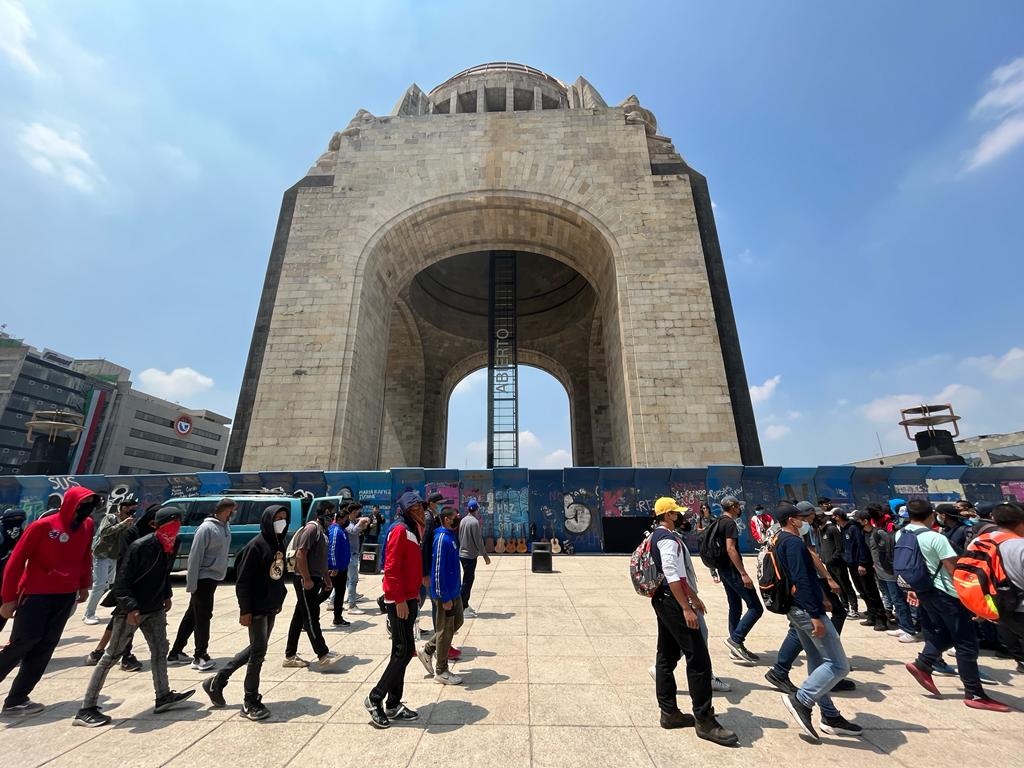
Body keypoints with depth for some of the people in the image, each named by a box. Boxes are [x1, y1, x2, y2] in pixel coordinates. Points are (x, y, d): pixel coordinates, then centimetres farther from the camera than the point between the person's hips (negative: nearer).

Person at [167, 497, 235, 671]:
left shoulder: (226, 527, 6)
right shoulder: (207, 528, -19)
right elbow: (195, 556, -18)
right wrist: (191, 584, -17)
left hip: (214, 578, 8)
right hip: (204, 578, -8)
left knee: (192, 616, 17)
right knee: (203, 617, 0)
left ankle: (176, 653, 30)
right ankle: (200, 656, 10)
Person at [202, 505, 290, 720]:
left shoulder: (279, 544, 5)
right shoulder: (255, 546, -19)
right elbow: (242, 580, -18)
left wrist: (279, 599, 14)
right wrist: (245, 610, -17)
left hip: (271, 608, 8)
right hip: (257, 609, -8)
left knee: (255, 648, 19)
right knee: (259, 651, 1)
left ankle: (217, 681, 37)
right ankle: (250, 702, 18)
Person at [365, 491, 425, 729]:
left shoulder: (412, 530, 12)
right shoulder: (399, 530, -17)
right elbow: (391, 569, -22)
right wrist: (399, 600, -21)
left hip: (409, 598, 9)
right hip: (400, 600, -9)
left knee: (401, 651, 15)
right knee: (405, 650, -3)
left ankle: (393, 704, 26)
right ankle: (375, 698, 13)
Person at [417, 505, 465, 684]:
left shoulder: (452, 535, 6)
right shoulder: (442, 539, -24)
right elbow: (438, 570, -25)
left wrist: (456, 589, 18)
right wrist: (445, 597, -22)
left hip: (454, 590, 9)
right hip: (446, 593, -9)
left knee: (457, 622, 20)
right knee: (445, 631, 5)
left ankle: (427, 651, 32)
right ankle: (441, 672, 23)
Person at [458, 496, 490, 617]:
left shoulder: (463, 520, 6)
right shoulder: (474, 522, -19)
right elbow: (478, 541, -18)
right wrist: (485, 556, -10)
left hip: (462, 554, 8)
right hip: (470, 555, -8)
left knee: (467, 579, 17)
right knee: (468, 580, -2)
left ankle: (465, 605, 25)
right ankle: (462, 609, 2)